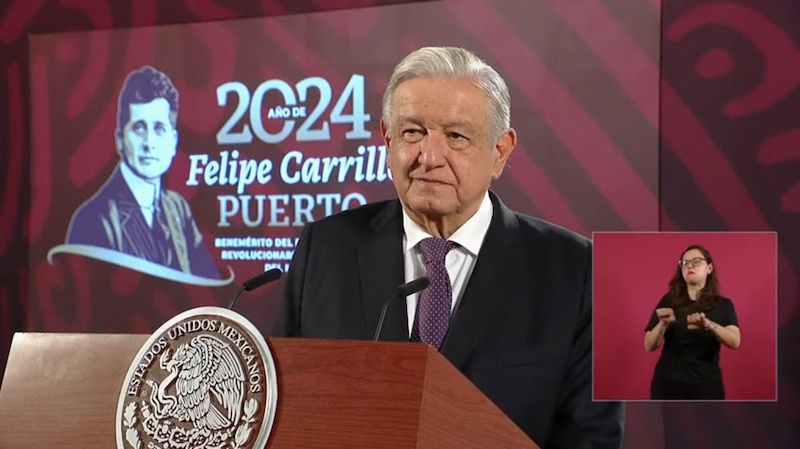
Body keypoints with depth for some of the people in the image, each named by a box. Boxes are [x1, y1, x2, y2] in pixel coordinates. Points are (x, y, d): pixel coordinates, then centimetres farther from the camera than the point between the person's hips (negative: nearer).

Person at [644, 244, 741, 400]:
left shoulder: (723, 305, 5)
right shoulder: (668, 301, 6)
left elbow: (735, 341, -12)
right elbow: (650, 345, 1)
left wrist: (708, 325, -31)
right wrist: (663, 323, -20)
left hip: (706, 385, 0)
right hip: (668, 383, 1)